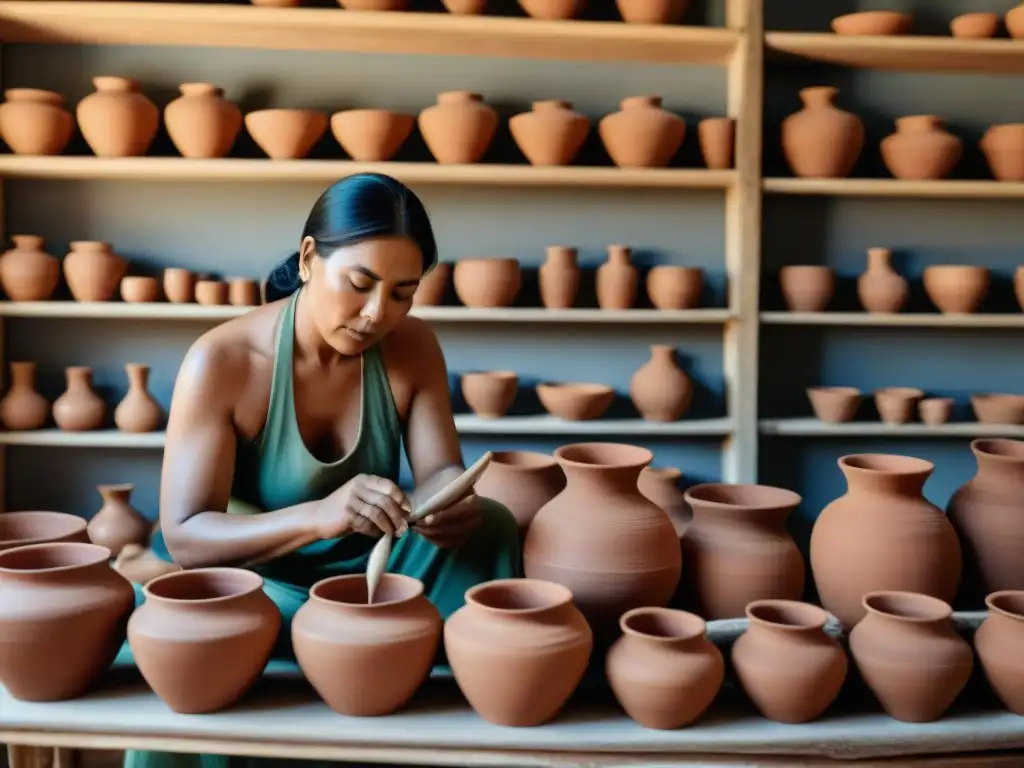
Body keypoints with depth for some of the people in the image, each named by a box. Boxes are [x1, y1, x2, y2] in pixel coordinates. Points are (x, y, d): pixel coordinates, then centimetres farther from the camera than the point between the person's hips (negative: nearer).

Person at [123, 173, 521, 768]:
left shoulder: (414, 348, -10)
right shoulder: (221, 362, -22)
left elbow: (441, 471, -11)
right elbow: (183, 537, -25)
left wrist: (453, 507, -37)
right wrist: (320, 515, -43)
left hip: (371, 566, 4)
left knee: (491, 525, -20)